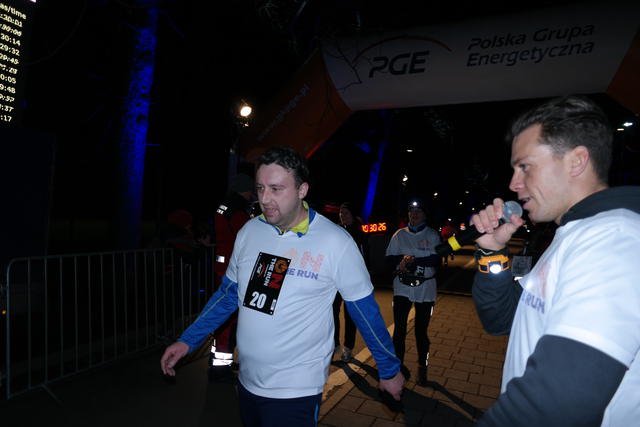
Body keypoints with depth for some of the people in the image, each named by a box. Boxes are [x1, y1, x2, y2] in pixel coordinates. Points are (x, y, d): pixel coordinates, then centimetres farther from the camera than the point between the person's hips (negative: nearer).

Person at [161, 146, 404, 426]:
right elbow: (228, 294, 8)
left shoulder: (335, 241, -17)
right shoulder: (249, 231, -4)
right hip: (247, 380, 5)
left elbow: (365, 309, -8)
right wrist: (188, 340, 6)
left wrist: (390, 370, 0)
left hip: (295, 391, -5)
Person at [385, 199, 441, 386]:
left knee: (421, 330, 8)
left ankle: (422, 368, 25)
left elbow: (437, 259, -10)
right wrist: (402, 260, -18)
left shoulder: (432, 235, 2)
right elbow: (389, 259, 3)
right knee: (399, 328, -1)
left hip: (425, 288, -1)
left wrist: (413, 260, -19)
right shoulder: (400, 234, 7)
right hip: (402, 287, 1)